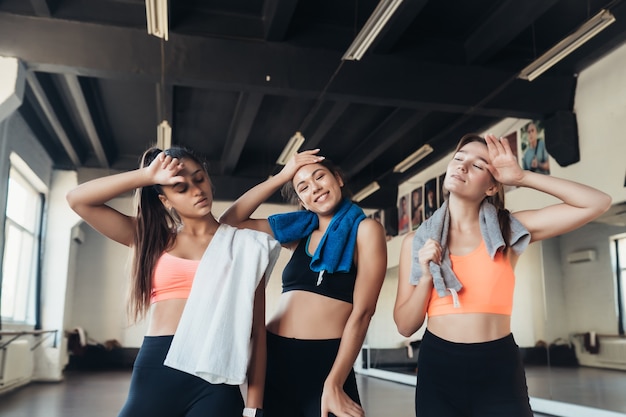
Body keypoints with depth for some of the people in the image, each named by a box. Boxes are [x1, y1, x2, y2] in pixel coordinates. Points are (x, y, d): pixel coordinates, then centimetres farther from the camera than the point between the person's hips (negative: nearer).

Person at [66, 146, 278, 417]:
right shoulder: (153, 239, 11)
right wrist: (147, 176, -1)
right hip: (156, 367, 2)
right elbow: (78, 199, 6)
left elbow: (256, 329, 0)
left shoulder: (242, 245, 4)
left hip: (216, 376, -1)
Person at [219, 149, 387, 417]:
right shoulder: (299, 232, 13)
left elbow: (362, 311, -9)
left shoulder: (365, 229, -2)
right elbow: (230, 221, 12)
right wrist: (281, 177, 8)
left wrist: (334, 384, -15)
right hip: (274, 357, 5)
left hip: (325, 361, -5)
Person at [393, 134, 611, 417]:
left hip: (499, 371, 0)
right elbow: (405, 326, 2)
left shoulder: (509, 230, 0)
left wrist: (522, 177, -6)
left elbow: (598, 203, -3)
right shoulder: (416, 242, 2)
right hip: (438, 369, 1)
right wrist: (426, 277, -14)